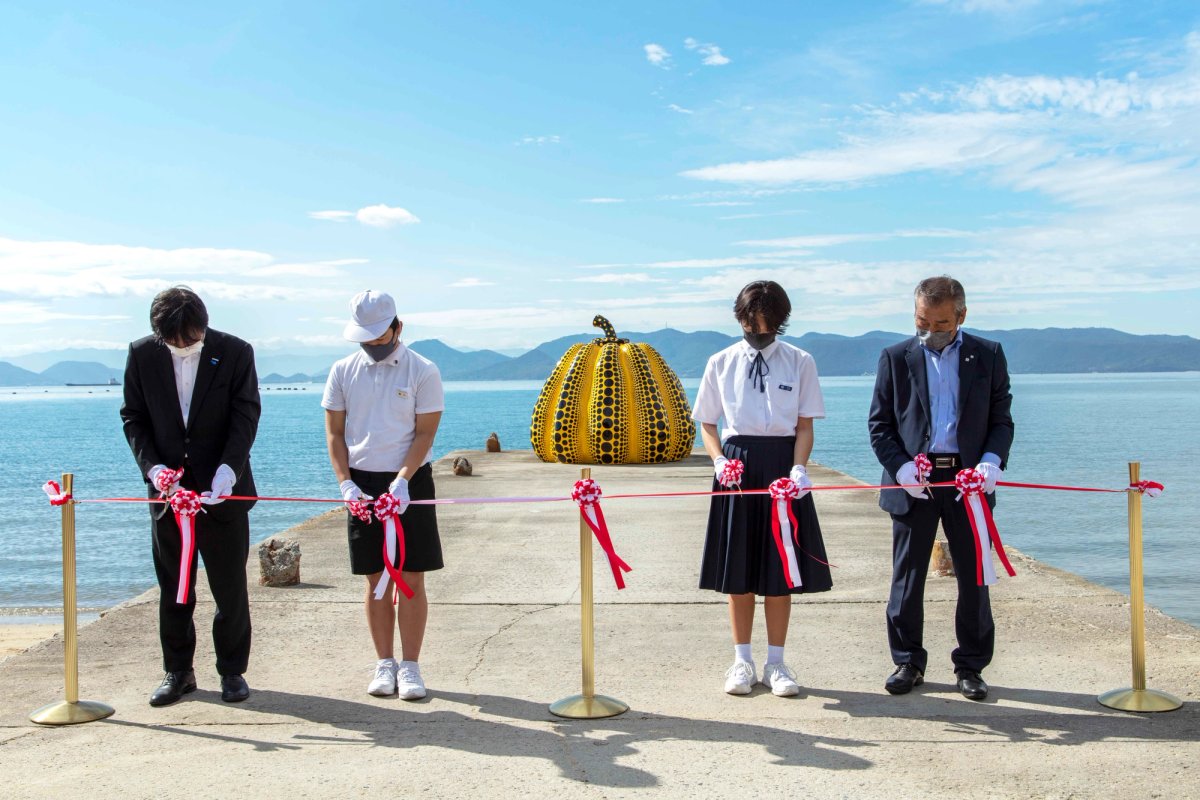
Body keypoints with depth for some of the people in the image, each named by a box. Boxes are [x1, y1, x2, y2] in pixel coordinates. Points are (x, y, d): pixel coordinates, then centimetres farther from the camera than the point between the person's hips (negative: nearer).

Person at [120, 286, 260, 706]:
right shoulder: (142, 354, 0)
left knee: (230, 588, 5)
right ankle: (178, 671, 22)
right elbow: (133, 417, 5)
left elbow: (245, 416, -8)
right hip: (168, 489, 2)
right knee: (173, 588, 9)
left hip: (222, 489, -2)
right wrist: (152, 466, -10)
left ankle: (232, 670, 19)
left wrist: (228, 469, -21)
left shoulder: (235, 352, -5)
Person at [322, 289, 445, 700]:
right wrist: (346, 483, -6)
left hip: (409, 483, -2)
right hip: (362, 484, 2)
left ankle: (410, 666, 6)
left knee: (411, 578, -1)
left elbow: (425, 432, -5)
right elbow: (334, 432, 6)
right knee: (376, 579, 6)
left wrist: (401, 480, -17)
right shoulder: (343, 371, 5)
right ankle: (384, 664, 15)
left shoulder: (422, 371, -3)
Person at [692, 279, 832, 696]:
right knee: (737, 569, 5)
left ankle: (776, 663, 15)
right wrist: (719, 461, -8)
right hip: (737, 464, 1)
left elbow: (804, 426, 1)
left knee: (781, 569, 4)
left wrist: (798, 469, -14)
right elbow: (707, 423, 10)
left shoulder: (800, 362, 2)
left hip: (782, 465, -1)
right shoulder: (721, 363, 5)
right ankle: (742, 660, 17)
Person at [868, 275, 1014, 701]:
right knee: (907, 576, 5)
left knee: (974, 577, 5)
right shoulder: (895, 357, 5)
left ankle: (971, 666, 18)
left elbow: (1001, 419, 7)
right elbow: (879, 424, 4)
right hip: (913, 481, 0)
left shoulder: (988, 355, 6)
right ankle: (908, 662, 18)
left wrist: (992, 460, -12)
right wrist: (901, 467, -11)